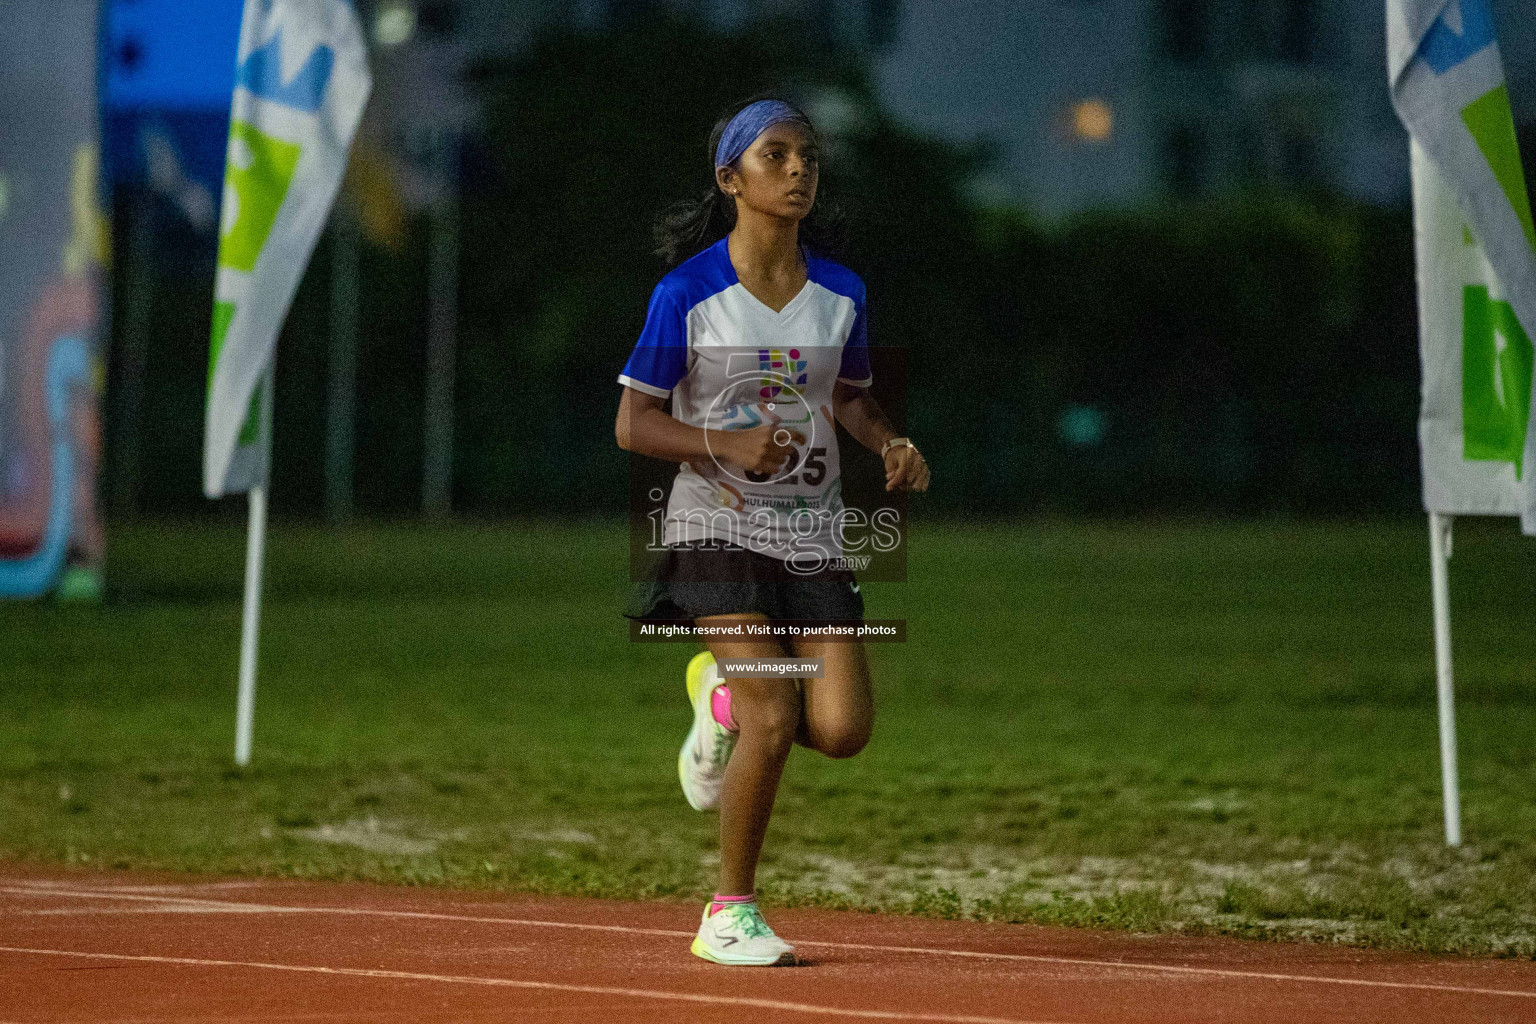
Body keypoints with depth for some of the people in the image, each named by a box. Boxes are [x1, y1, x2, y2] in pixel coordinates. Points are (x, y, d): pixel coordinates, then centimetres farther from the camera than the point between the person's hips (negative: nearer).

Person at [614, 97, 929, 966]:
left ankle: (726, 696, 25)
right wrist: (725, 445, -20)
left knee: (843, 729, -9)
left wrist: (893, 446, -2)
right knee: (775, 716, -18)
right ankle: (731, 913, 1)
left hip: (811, 532, 4)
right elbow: (634, 423, -4)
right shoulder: (688, 294, -8)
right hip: (717, 526, -4)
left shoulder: (840, 292, 4)